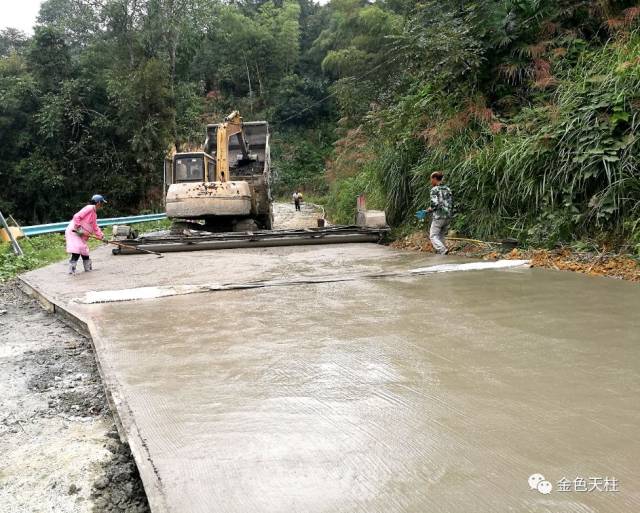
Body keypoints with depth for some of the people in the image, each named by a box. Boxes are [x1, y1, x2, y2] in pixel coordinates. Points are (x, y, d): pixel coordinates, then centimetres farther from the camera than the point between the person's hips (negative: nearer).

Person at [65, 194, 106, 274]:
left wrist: (101, 236, 6)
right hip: (73, 231, -10)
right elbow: (76, 216, -22)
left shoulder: (94, 214, 17)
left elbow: (95, 227, 16)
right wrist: (79, 229, -23)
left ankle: (88, 268, 27)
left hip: (81, 235, 10)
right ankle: (71, 270, -15)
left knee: (84, 250, 15)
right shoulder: (89, 208, -13)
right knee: (77, 251, -17)